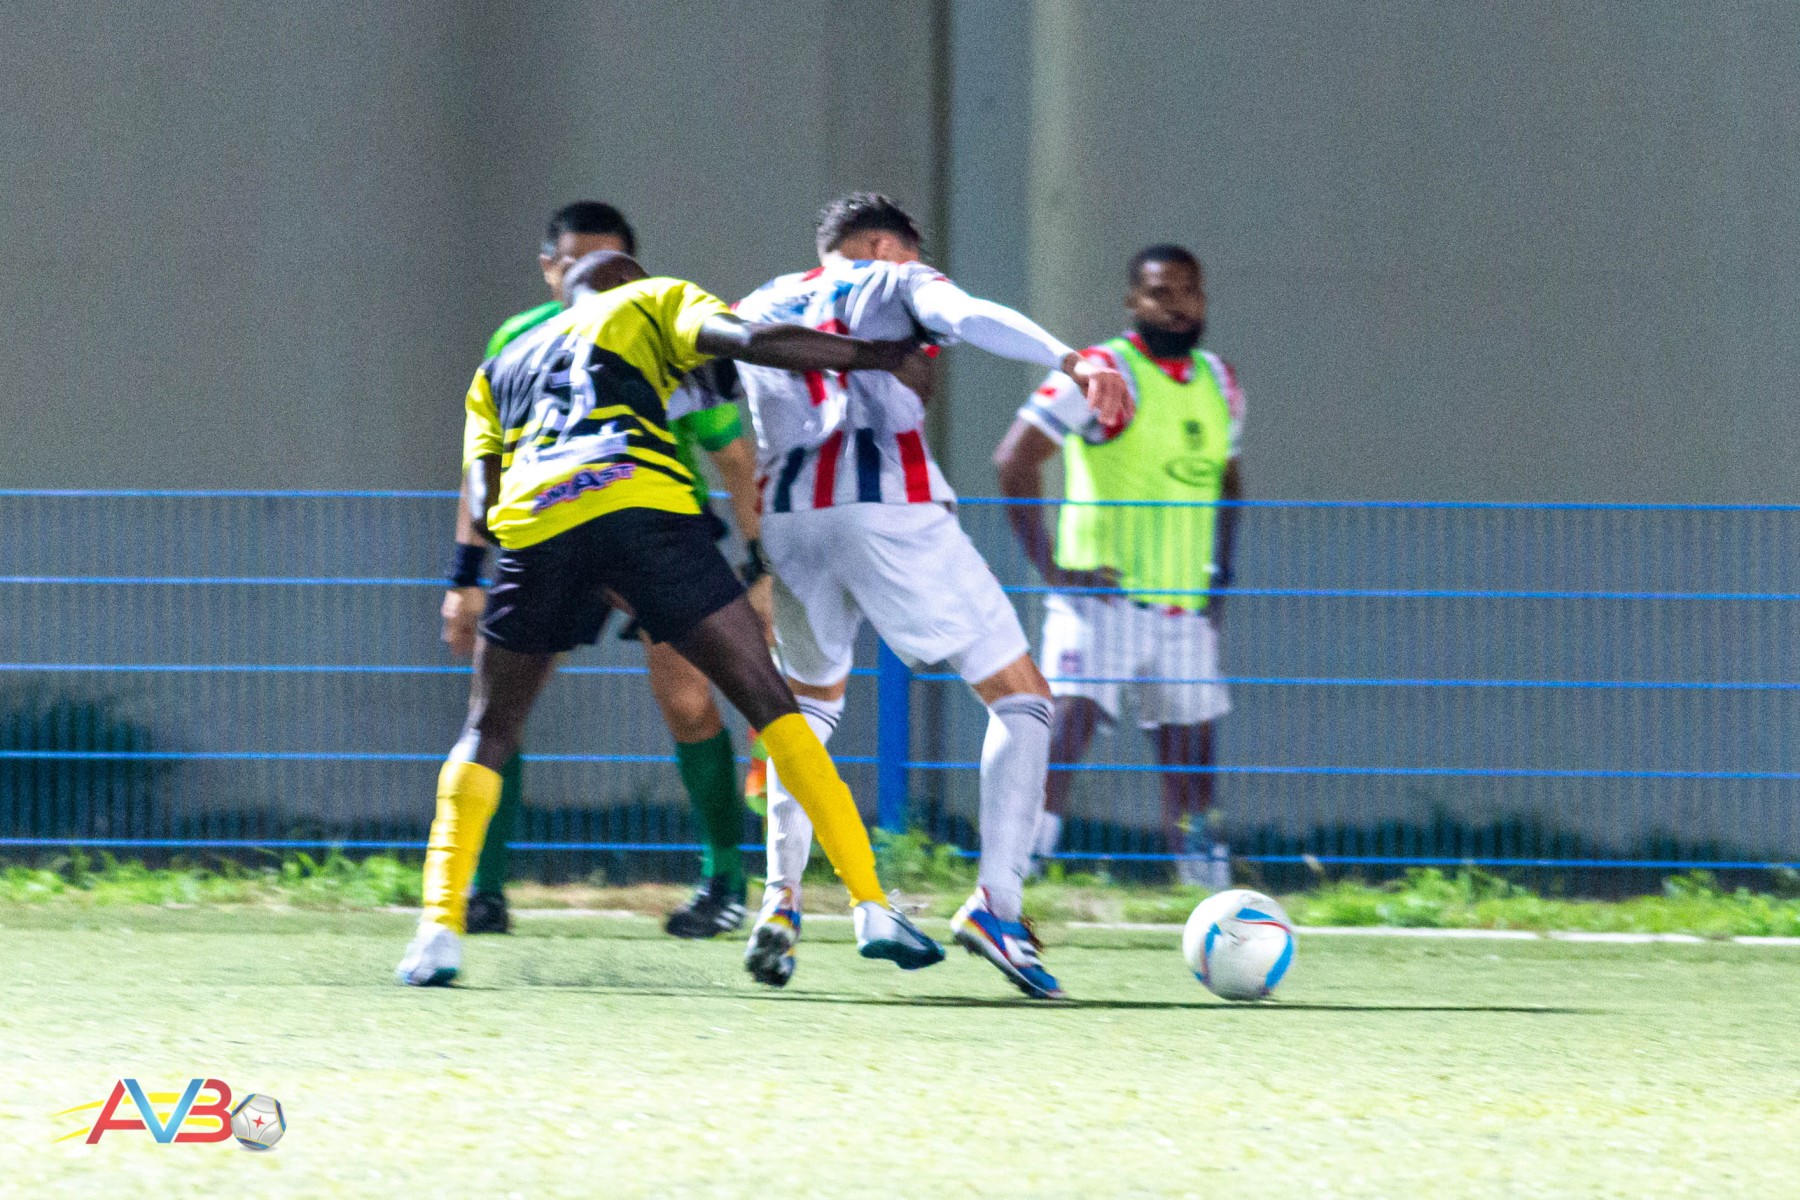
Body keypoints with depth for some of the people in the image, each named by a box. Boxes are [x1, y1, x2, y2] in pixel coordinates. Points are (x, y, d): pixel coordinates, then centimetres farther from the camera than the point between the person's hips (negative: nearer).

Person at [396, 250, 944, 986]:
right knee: (766, 699, 5)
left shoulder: (497, 372, 36)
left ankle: (439, 928, 4)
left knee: (489, 732, 19)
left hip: (533, 521, 3)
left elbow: (482, 506, 21)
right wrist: (874, 356, 12)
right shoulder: (648, 303, 26)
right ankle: (870, 907, -2)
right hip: (640, 502, -3)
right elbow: (749, 342, 6)